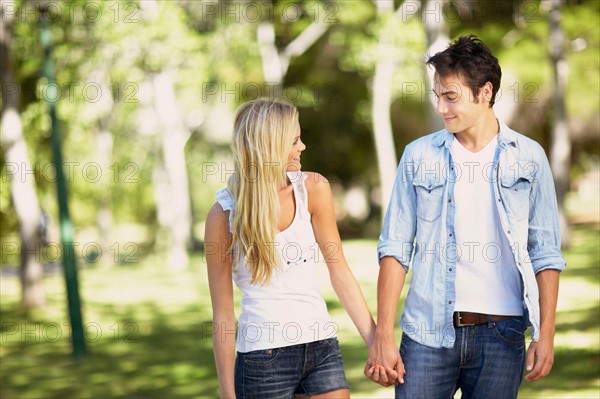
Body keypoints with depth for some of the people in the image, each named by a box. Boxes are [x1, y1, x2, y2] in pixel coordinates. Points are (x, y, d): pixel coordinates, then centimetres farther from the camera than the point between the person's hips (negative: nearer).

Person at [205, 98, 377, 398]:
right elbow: (222, 314, -4)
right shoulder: (225, 214, -7)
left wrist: (376, 342, -4)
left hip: (322, 348, 3)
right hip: (262, 358, -2)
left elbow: (340, 272, 1)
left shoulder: (312, 189, -2)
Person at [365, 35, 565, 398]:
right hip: (428, 332, 0)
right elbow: (395, 249, 3)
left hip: (501, 332, 0)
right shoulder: (419, 156, 5)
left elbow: (545, 254, 5)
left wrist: (546, 335, -3)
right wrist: (383, 336, -4)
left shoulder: (528, 157, 4)